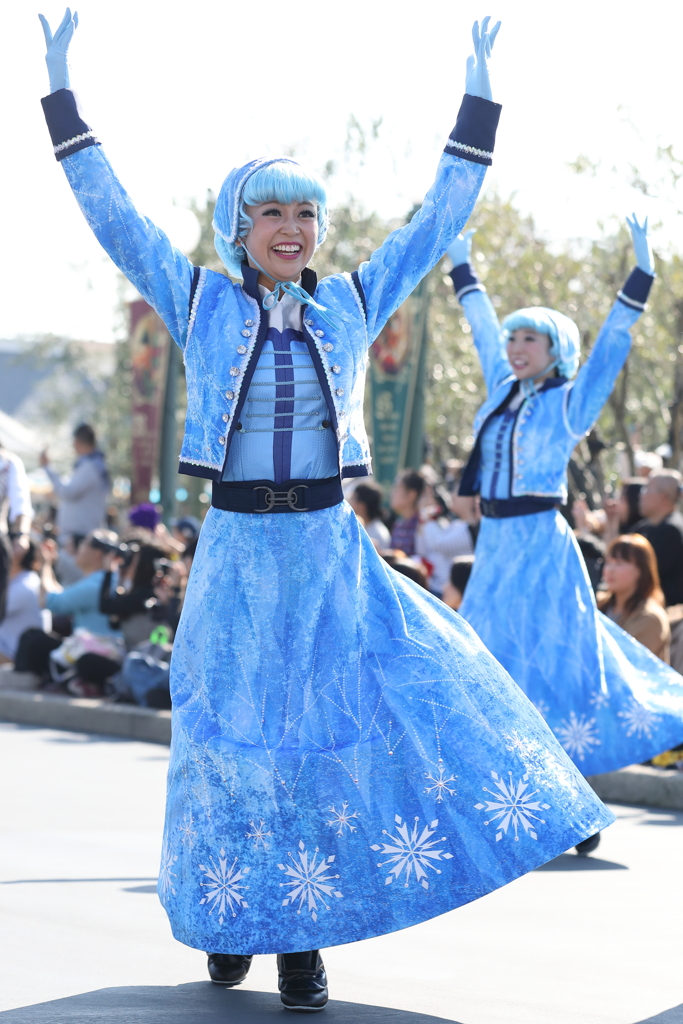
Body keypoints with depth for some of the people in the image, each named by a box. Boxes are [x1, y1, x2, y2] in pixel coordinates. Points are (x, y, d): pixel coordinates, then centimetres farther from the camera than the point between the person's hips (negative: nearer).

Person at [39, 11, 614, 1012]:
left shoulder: (350, 304, 7)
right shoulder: (202, 302, 3)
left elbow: (439, 220, 11)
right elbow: (111, 214, 1)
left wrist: (478, 97, 9)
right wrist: (61, 91, -2)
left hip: (331, 554, 1)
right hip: (238, 554, -1)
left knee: (342, 730, -3)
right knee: (237, 736, 5)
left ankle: (304, 939, 8)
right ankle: (235, 916, 24)